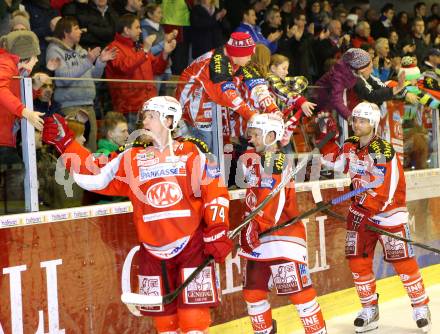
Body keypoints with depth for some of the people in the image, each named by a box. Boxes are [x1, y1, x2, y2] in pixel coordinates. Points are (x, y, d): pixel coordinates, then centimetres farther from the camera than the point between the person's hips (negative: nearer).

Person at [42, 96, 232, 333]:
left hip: (191, 245, -3)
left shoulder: (191, 152, 1)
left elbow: (215, 191, -1)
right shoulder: (131, 158, 10)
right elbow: (95, 178, 6)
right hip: (153, 252, 3)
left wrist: (217, 233, -9)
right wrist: (65, 143, 1)